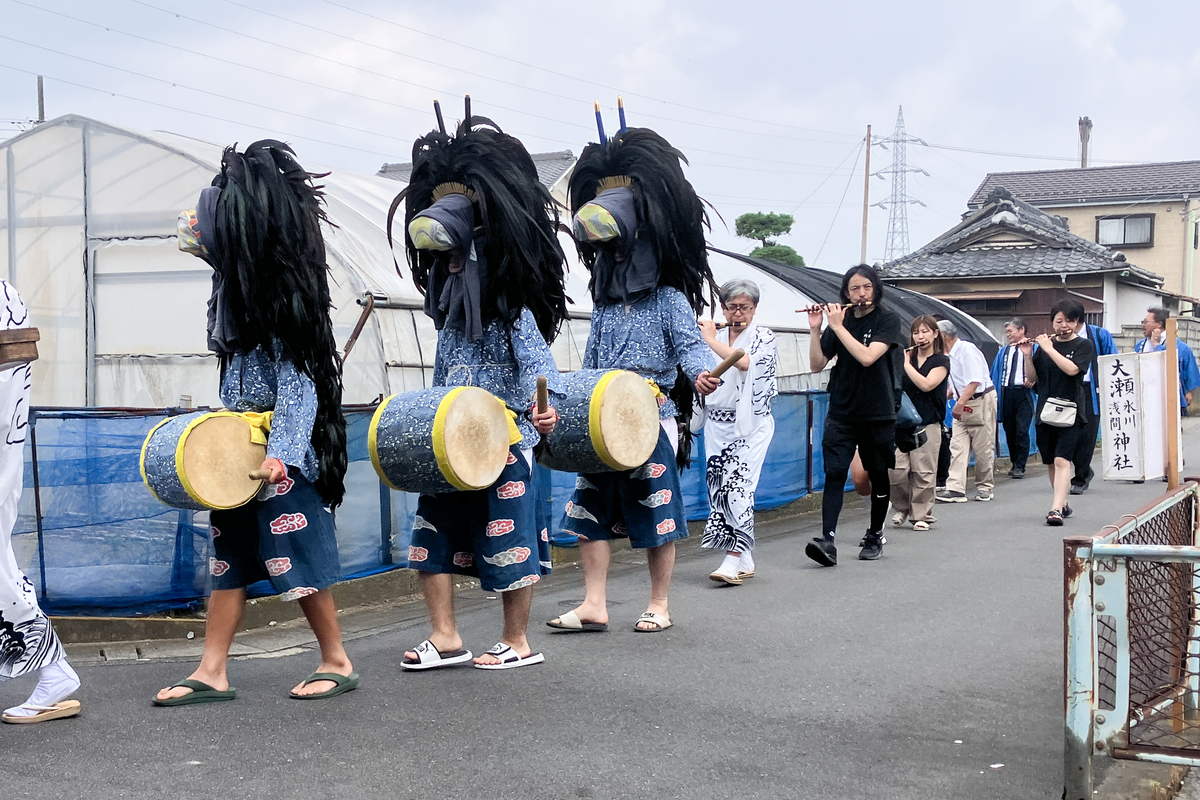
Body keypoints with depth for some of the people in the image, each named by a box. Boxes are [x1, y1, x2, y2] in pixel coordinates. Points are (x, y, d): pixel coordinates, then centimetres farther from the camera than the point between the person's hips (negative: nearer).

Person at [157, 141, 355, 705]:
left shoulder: (281, 310, -17)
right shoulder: (240, 294, 10)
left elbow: (298, 387, -21)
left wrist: (280, 454, -27)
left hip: (279, 462, -9)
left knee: (297, 556, -2)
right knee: (228, 559, 9)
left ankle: (337, 661, 12)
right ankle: (212, 673, 14)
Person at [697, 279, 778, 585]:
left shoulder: (763, 337, -2)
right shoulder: (716, 337, 13)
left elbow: (743, 362, -21)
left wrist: (711, 339, -11)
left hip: (750, 425, -5)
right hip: (717, 424, 5)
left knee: (738, 486, -17)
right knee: (718, 488, 1)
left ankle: (734, 559, -20)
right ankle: (744, 561, 8)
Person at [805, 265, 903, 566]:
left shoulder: (887, 320, -3)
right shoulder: (839, 320, 7)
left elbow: (867, 357, -20)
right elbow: (816, 365, 4)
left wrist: (838, 326, -16)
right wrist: (815, 330, -7)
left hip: (877, 414, -2)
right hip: (841, 413, 2)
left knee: (878, 476, 8)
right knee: (834, 473, -12)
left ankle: (875, 536, 24)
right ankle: (828, 540, -21)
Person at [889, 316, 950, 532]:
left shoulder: (941, 361, 2)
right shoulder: (904, 357, 13)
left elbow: (926, 384, -16)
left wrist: (906, 364, -12)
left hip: (927, 424, -3)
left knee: (923, 473, -3)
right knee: (896, 470, -6)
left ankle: (921, 515, 8)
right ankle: (902, 508, 15)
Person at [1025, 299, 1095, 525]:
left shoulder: (1084, 345, 0)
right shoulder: (1045, 344, 10)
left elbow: (1072, 369, -18)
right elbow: (1032, 376, 8)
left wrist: (1050, 349, -18)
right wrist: (1027, 355, -7)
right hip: (1045, 410, 5)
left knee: (1062, 460, -16)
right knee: (1050, 462, 11)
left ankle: (1056, 509, -24)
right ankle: (1064, 504, 28)